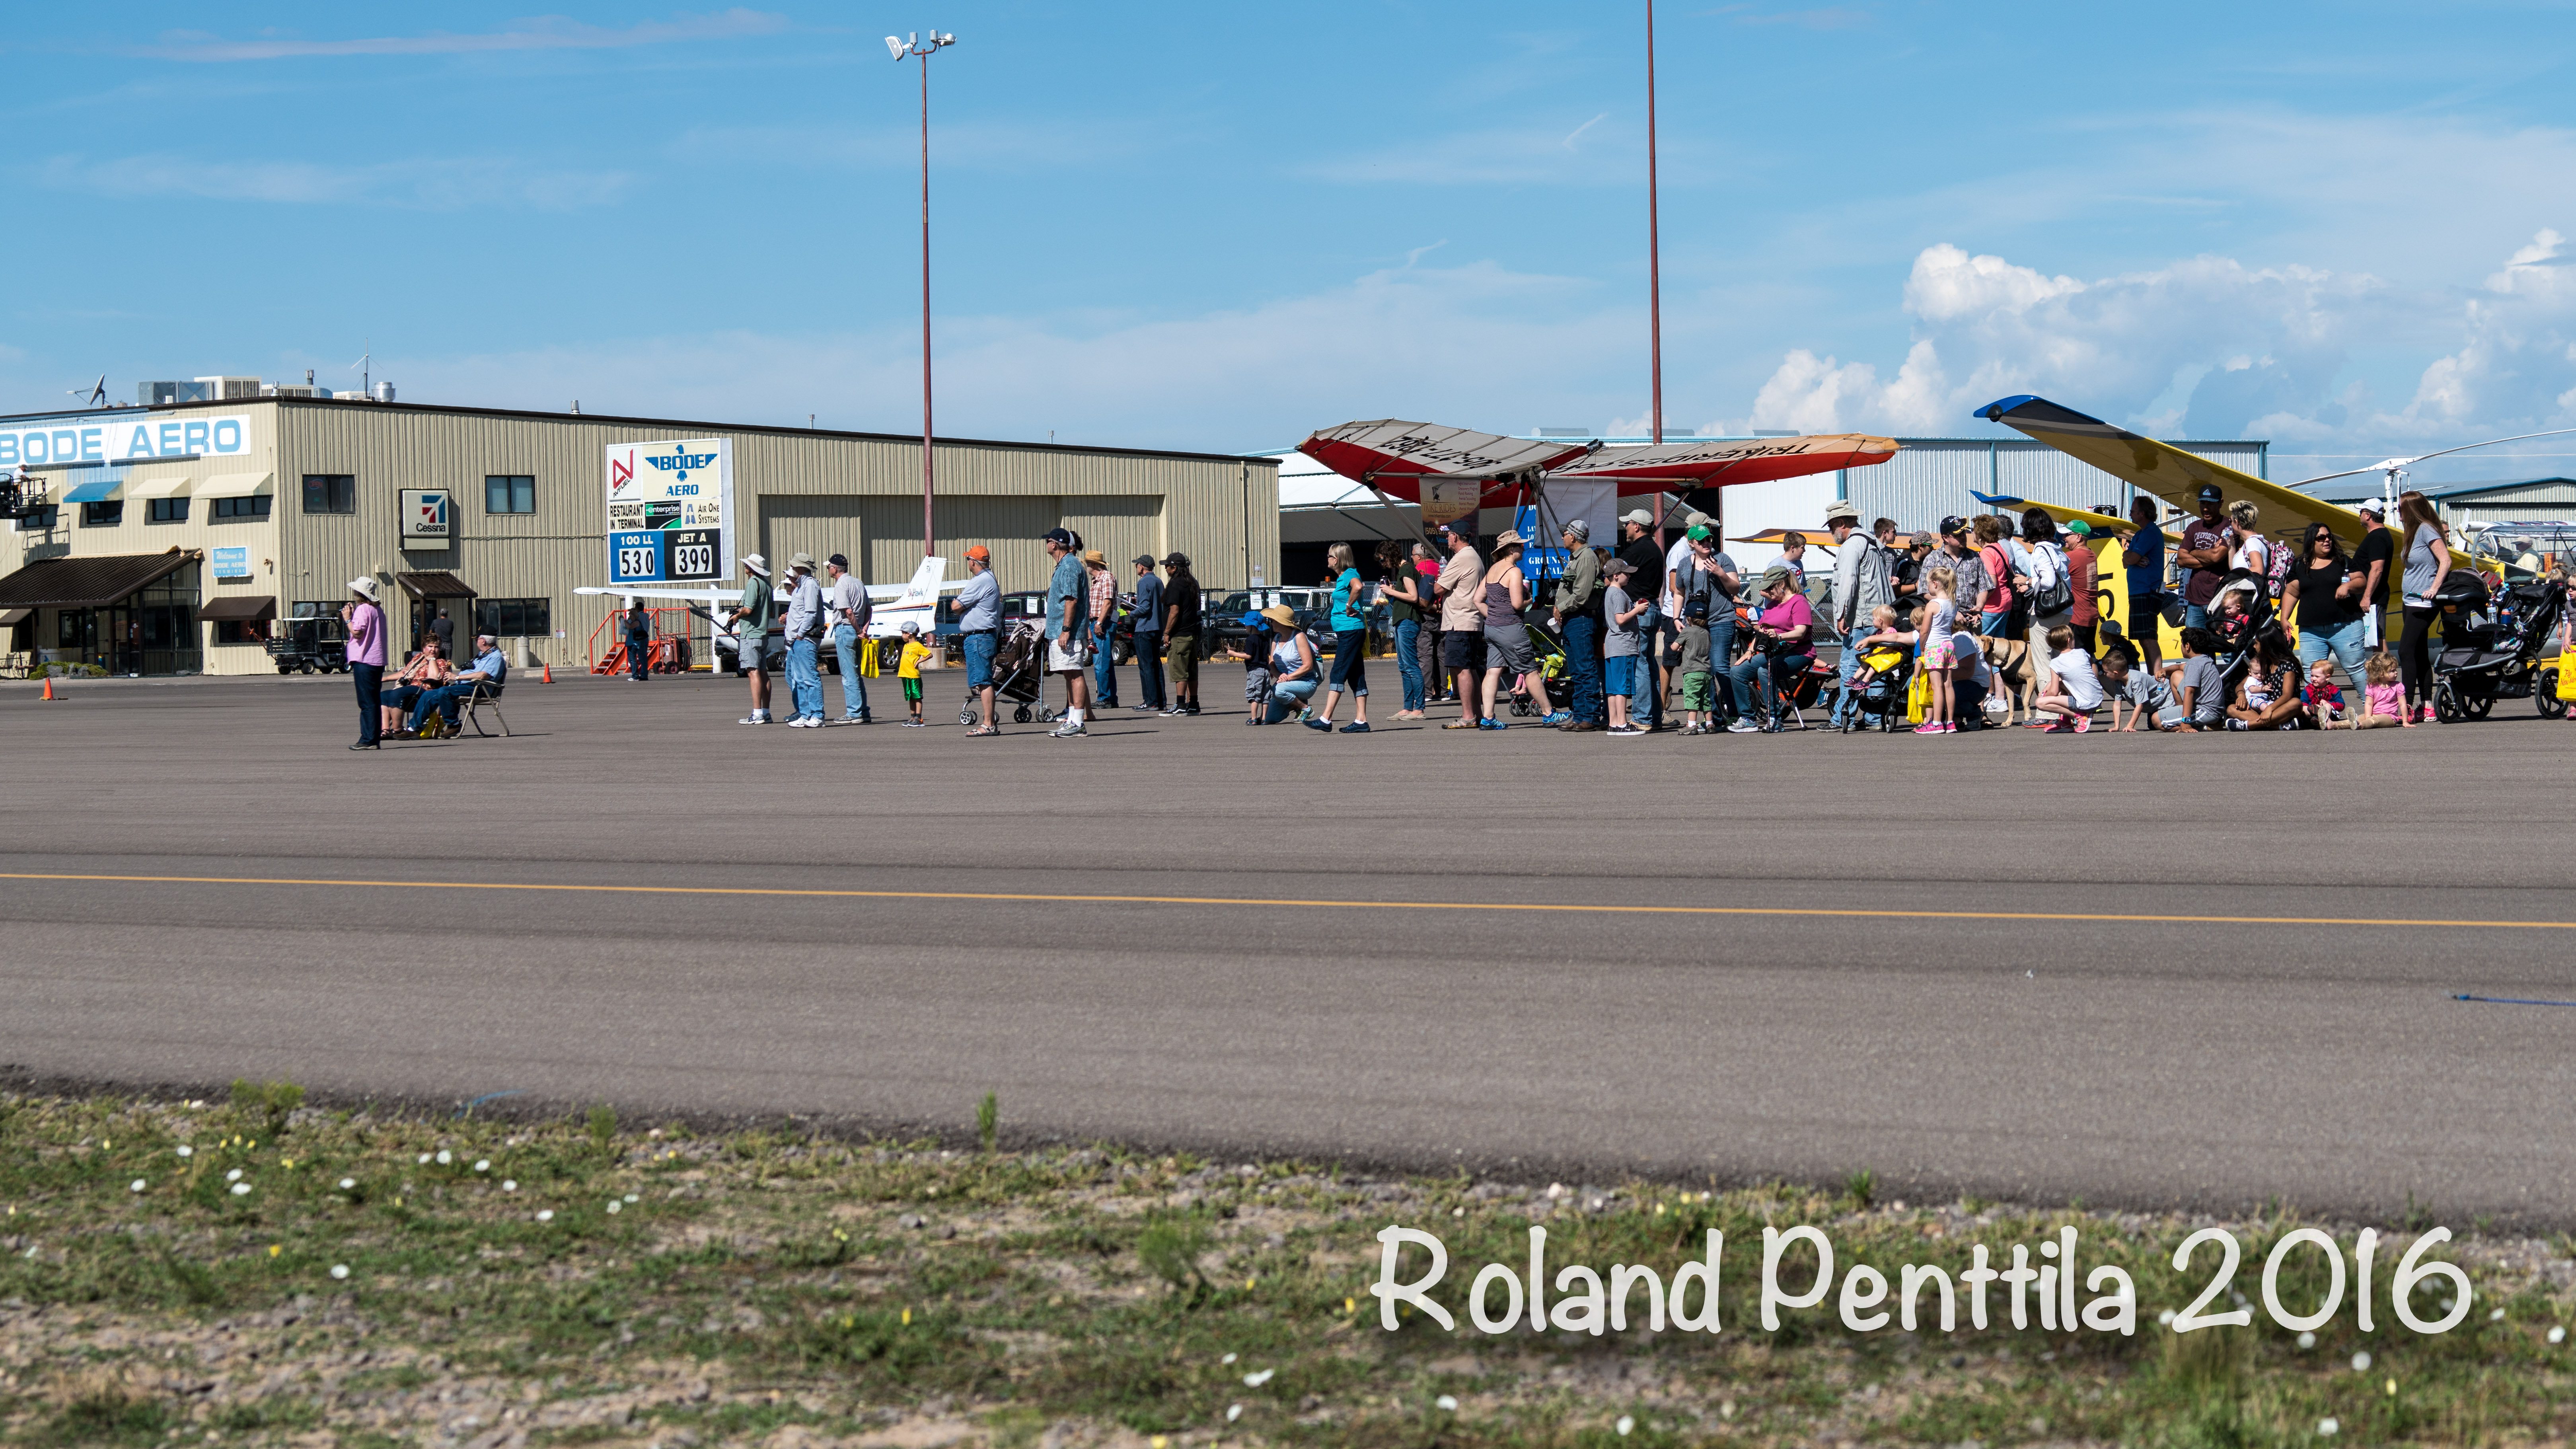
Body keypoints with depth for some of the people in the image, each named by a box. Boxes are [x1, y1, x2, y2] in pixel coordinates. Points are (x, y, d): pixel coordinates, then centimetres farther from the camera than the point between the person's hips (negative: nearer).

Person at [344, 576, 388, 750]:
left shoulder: (363, 609, -11)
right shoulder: (378, 610, 16)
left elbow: (357, 632, -19)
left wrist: (348, 618, -5)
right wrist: (352, 615, 18)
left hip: (364, 661, -9)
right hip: (377, 661, 9)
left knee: (367, 703, -8)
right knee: (375, 702, 11)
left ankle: (368, 740, -10)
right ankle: (375, 739, 13)